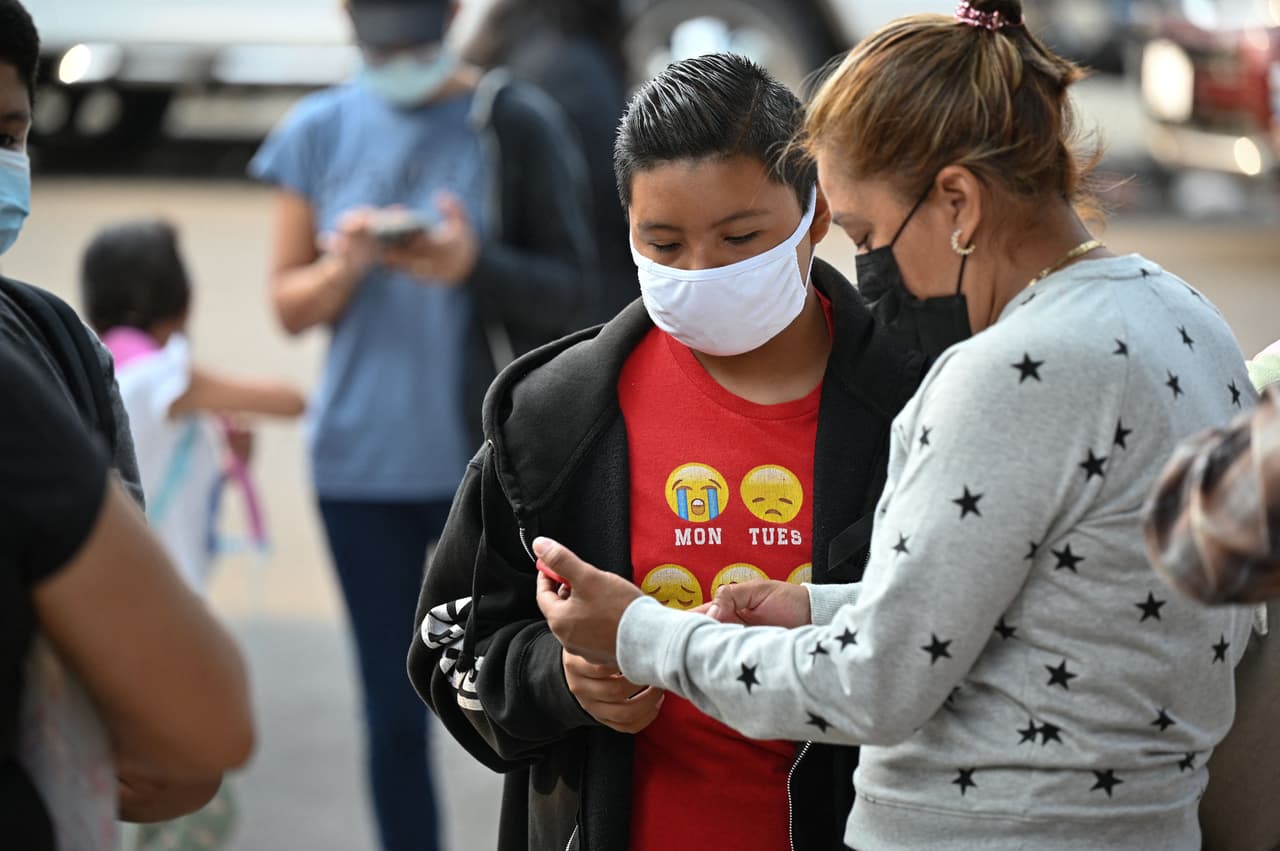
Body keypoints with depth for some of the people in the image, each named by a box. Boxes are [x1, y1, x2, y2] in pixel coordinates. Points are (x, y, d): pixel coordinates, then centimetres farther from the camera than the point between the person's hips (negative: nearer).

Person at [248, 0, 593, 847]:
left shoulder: (514, 124, -4)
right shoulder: (318, 133, 4)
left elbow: (567, 293, -3)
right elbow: (290, 305, 9)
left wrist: (476, 266, -22)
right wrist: (342, 265, -13)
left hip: (486, 456, -2)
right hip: (361, 462, 2)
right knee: (394, 709, 6)